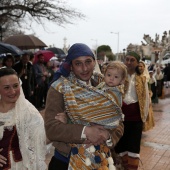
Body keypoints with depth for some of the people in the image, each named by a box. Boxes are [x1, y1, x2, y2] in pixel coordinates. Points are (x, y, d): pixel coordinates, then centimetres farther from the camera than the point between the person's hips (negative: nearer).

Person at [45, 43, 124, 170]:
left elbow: (118, 124, 0)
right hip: (66, 160, -3)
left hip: (100, 160, 4)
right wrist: (85, 132, -28)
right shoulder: (59, 88, -11)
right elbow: (51, 128, -19)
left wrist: (108, 137, -20)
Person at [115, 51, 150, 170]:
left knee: (134, 145, 5)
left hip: (136, 117, 0)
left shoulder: (141, 79, 4)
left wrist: (144, 116, 5)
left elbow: (146, 99, 7)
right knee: (121, 144, 10)